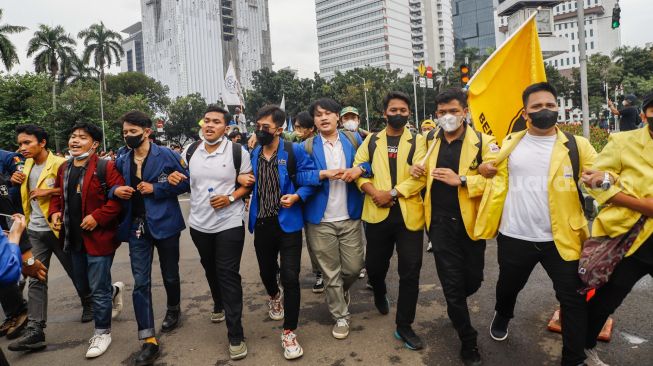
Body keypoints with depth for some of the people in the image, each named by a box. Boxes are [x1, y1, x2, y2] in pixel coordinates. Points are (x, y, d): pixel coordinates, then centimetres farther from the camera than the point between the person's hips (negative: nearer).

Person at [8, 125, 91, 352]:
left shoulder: (60, 164, -15)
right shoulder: (28, 164, 8)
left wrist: (49, 192, -24)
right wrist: (18, 182, 2)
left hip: (58, 228, -6)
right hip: (35, 231, 6)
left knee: (75, 271, 11)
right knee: (36, 280, 3)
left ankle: (89, 304, 34)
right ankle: (35, 330, 5)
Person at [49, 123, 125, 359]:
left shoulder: (105, 168, -14)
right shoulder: (64, 169, 10)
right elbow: (58, 195, 21)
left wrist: (97, 217, -24)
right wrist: (55, 212, 2)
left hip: (98, 237, -8)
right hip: (73, 237, 8)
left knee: (98, 289, 1)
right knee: (83, 284, 22)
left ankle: (102, 332, 19)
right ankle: (114, 290, 50)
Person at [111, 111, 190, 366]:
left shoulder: (167, 155, -9)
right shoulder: (122, 161, 6)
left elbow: (186, 182, -8)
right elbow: (112, 187, 18)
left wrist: (156, 188, -17)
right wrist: (115, 191, -6)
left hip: (164, 224, -3)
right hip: (137, 227, 3)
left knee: (170, 275, 15)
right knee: (140, 283, -1)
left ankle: (173, 310, 46)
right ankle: (149, 341, 6)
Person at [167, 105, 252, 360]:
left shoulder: (237, 152, -10)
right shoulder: (190, 151, 2)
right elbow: (182, 179, 16)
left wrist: (230, 198, -21)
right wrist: (174, 177, -7)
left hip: (229, 224, -5)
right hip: (199, 224, 5)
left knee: (229, 275, -4)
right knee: (211, 270, 23)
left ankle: (236, 335, 3)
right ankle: (219, 305, 51)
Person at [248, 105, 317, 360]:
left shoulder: (294, 152, -8)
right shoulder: (253, 155, 6)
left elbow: (310, 179, -7)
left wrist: (297, 197, -22)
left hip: (288, 223, -4)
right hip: (262, 224, 4)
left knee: (290, 278, -5)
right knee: (266, 272, 19)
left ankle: (289, 333, 11)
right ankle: (274, 296, 56)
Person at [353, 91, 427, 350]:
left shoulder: (417, 141, 4)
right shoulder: (371, 140, 10)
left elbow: (421, 175, -8)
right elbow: (358, 168, 1)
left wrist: (392, 193, -17)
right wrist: (373, 192, -15)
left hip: (409, 213, -1)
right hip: (377, 212, 2)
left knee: (410, 271, 1)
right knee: (375, 264, 13)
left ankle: (404, 326, 16)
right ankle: (380, 295, 48)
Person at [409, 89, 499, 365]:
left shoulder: (483, 142, -5)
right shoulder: (429, 141, 7)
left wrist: (461, 180, -25)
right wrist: (420, 172, -1)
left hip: (470, 222, -1)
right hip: (440, 223, 2)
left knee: (473, 280, 14)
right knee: (452, 285, 5)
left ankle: (455, 306, 49)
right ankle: (468, 342, 24)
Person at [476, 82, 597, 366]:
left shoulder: (576, 145, 0)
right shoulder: (510, 143, 5)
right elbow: (497, 181, 14)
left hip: (561, 238, -1)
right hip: (514, 237, 1)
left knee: (573, 298, 4)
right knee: (508, 286, 20)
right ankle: (502, 317, 52)